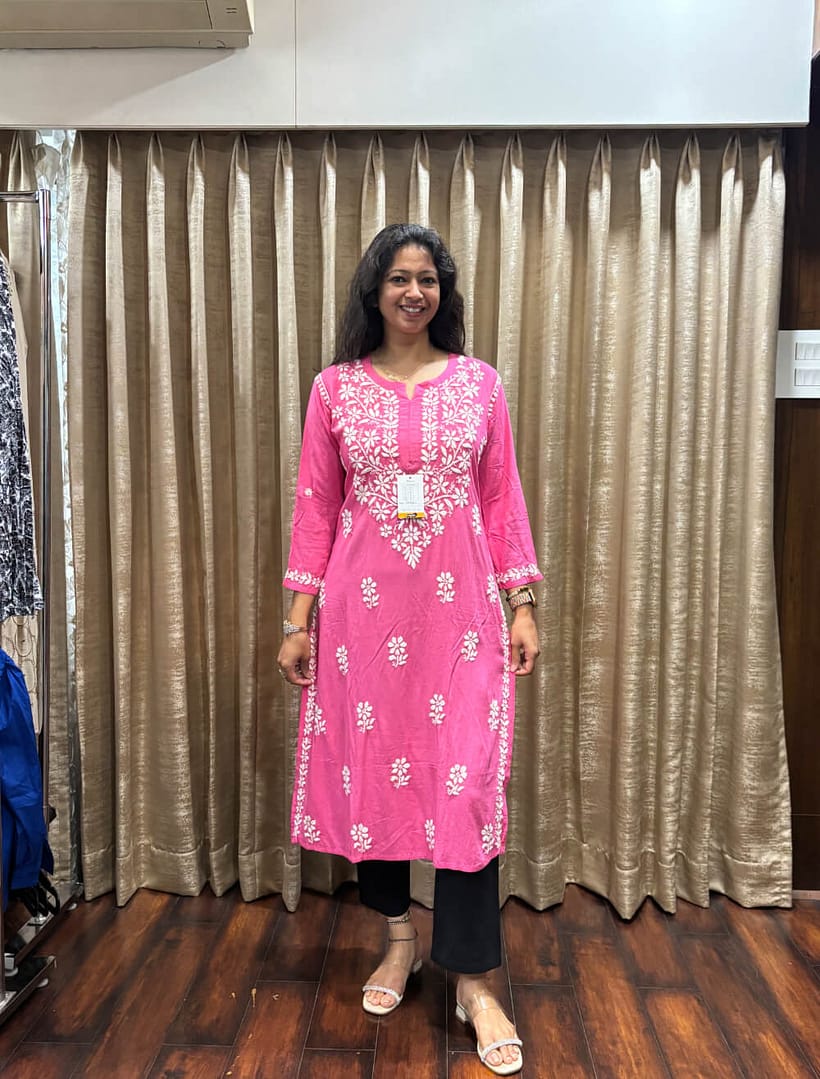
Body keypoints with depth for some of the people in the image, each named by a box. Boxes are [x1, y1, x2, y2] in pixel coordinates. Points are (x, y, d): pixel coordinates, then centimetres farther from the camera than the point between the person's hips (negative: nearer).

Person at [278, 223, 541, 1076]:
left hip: (460, 607, 0)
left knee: (466, 778, -1)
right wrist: (298, 619, 1)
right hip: (362, 607, 1)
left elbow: (503, 499, 6)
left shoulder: (478, 382, 6)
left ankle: (473, 982, 14)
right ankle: (401, 934, 34)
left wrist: (522, 606, 3)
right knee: (369, 765, 9)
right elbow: (315, 506, 4)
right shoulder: (335, 388, 5)